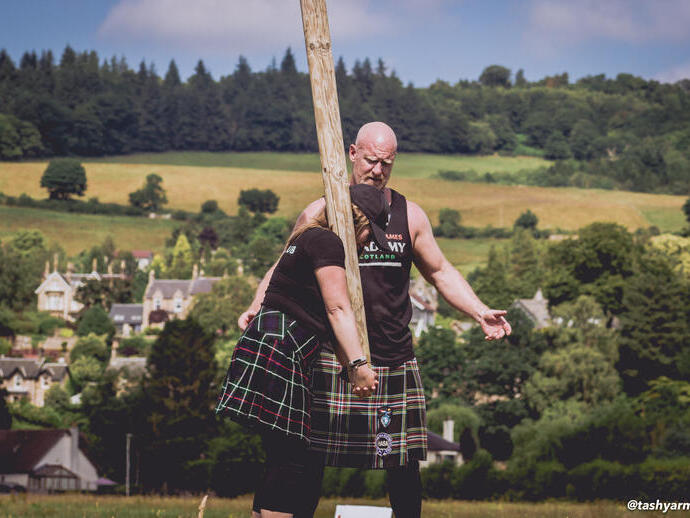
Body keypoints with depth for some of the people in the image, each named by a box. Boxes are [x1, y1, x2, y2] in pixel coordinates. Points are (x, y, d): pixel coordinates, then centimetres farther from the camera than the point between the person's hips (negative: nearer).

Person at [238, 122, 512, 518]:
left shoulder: (409, 215, 9)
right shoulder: (321, 213, 2)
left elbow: (441, 273, 18)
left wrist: (479, 312, 6)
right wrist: (256, 308, -5)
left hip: (395, 359, 2)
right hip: (334, 358, -2)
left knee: (405, 463, 2)